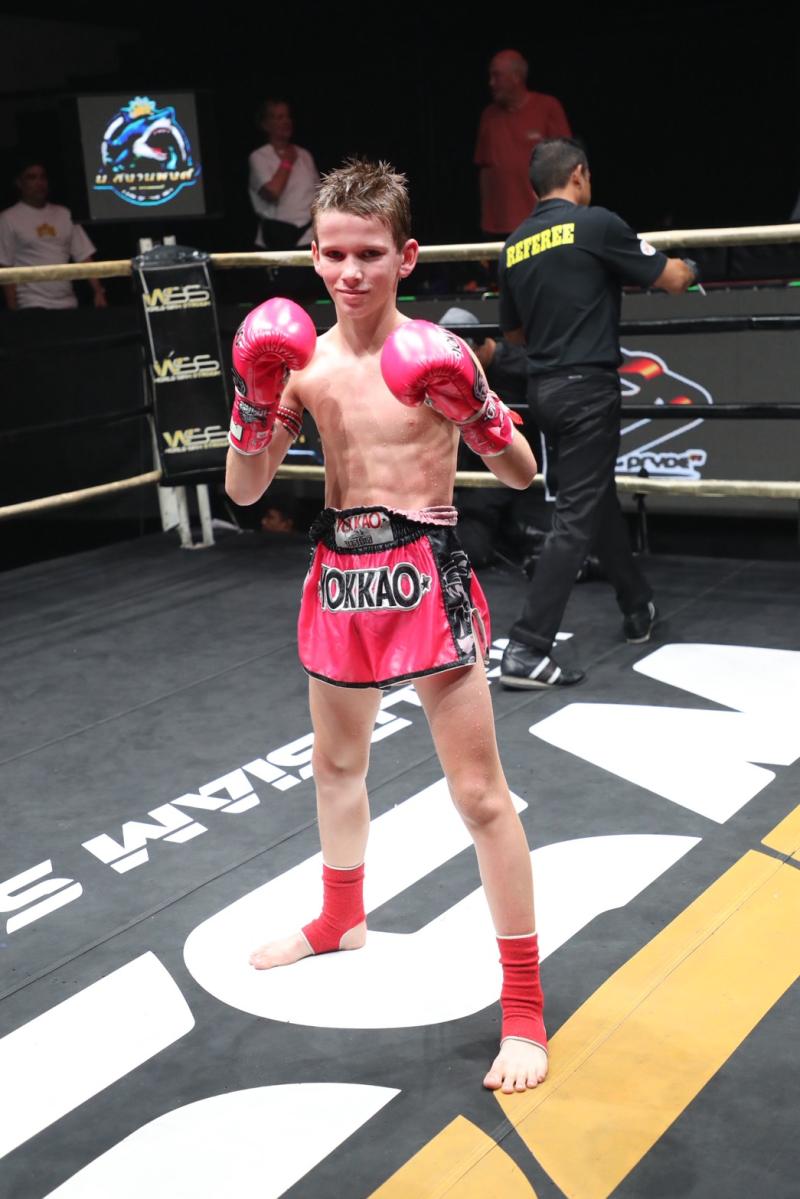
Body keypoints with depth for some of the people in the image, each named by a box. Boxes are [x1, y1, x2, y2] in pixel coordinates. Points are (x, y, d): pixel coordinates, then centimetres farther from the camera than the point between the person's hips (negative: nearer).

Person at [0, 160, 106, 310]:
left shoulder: (64, 214, 13)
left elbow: (84, 257, 10)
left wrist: (98, 292, -2)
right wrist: (13, 309, -11)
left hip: (68, 304, 4)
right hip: (33, 306, -4)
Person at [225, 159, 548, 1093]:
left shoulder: (434, 353, -10)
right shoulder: (305, 360, 0)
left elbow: (522, 475, -4)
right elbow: (244, 491, 4)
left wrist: (475, 414, -23)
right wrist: (256, 404, -12)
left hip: (424, 576, -5)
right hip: (340, 575, 5)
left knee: (479, 792, -3)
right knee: (336, 766, 23)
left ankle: (524, 1008, 9)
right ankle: (341, 918, 50)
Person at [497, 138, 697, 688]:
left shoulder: (514, 245, 8)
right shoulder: (597, 224, -9)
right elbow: (671, 280, -1)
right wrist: (686, 268, 21)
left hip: (544, 388, 7)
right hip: (588, 388, -7)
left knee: (599, 498, 21)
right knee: (577, 517, -5)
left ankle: (639, 609, 36)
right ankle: (527, 649, -10)